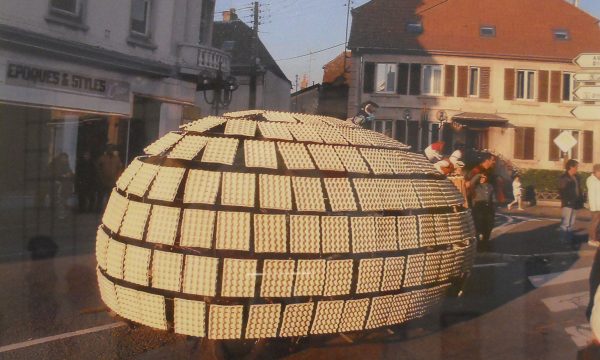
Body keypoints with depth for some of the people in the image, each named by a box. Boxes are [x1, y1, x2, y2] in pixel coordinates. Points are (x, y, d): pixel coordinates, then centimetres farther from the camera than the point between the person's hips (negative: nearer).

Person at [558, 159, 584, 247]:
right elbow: (561, 191, -13)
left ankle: (570, 240, 20)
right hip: (568, 204, -8)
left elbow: (579, 190, 16)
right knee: (566, 223, -5)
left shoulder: (576, 177, 13)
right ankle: (566, 241, -1)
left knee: (571, 223, 13)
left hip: (575, 204, 8)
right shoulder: (564, 178, -9)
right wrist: (566, 201, -18)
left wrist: (581, 200, 8)